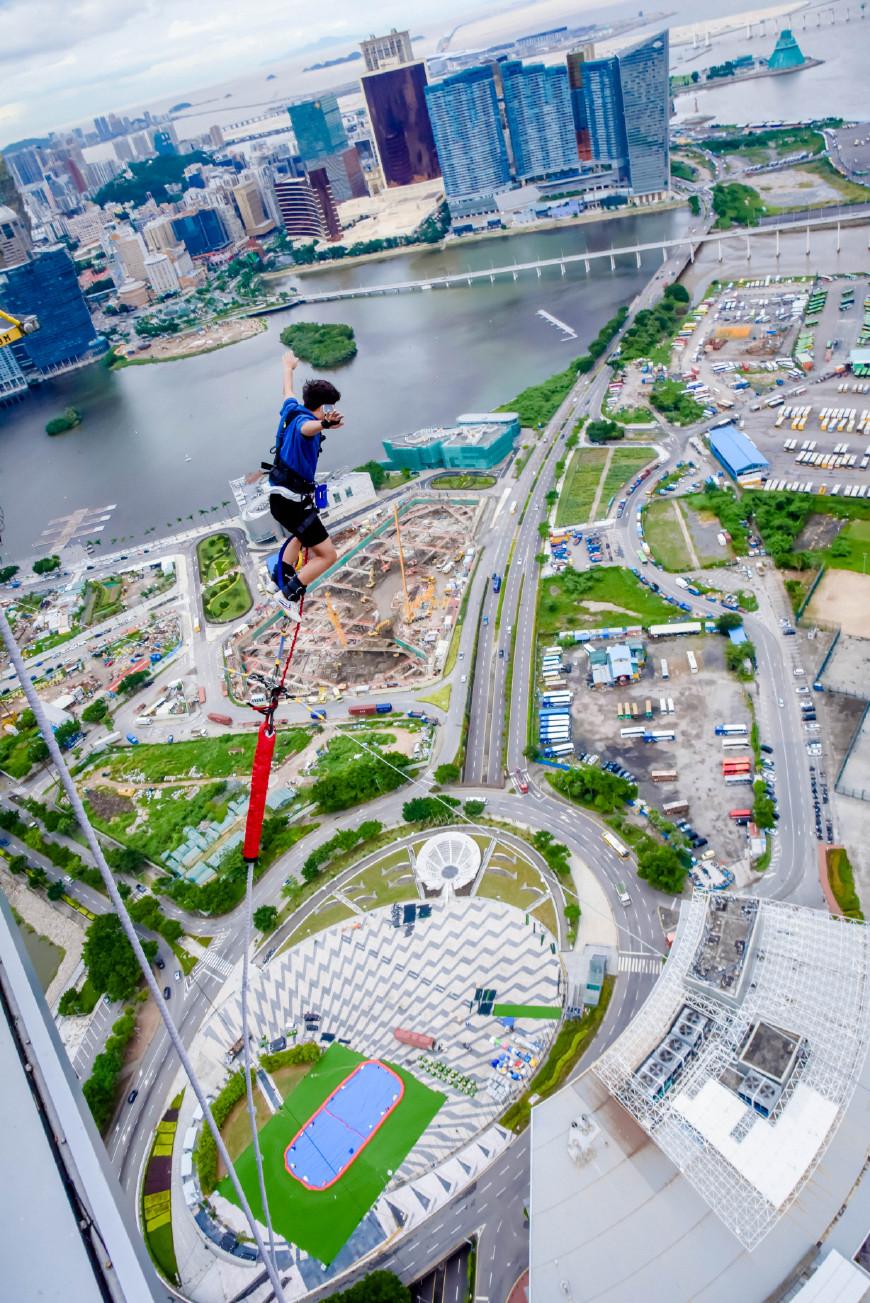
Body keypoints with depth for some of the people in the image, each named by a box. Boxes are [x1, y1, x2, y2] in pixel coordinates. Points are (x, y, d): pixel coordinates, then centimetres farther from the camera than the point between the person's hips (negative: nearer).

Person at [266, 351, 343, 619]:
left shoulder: (292, 409, 6)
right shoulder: (305, 420, -20)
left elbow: (288, 391, 29)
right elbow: (306, 428, -47)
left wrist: (289, 366, 49)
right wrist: (324, 424, -70)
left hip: (279, 496, 10)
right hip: (293, 502, -10)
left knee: (303, 534, 37)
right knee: (327, 555, -6)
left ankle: (282, 575, 42)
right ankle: (288, 595, -7)